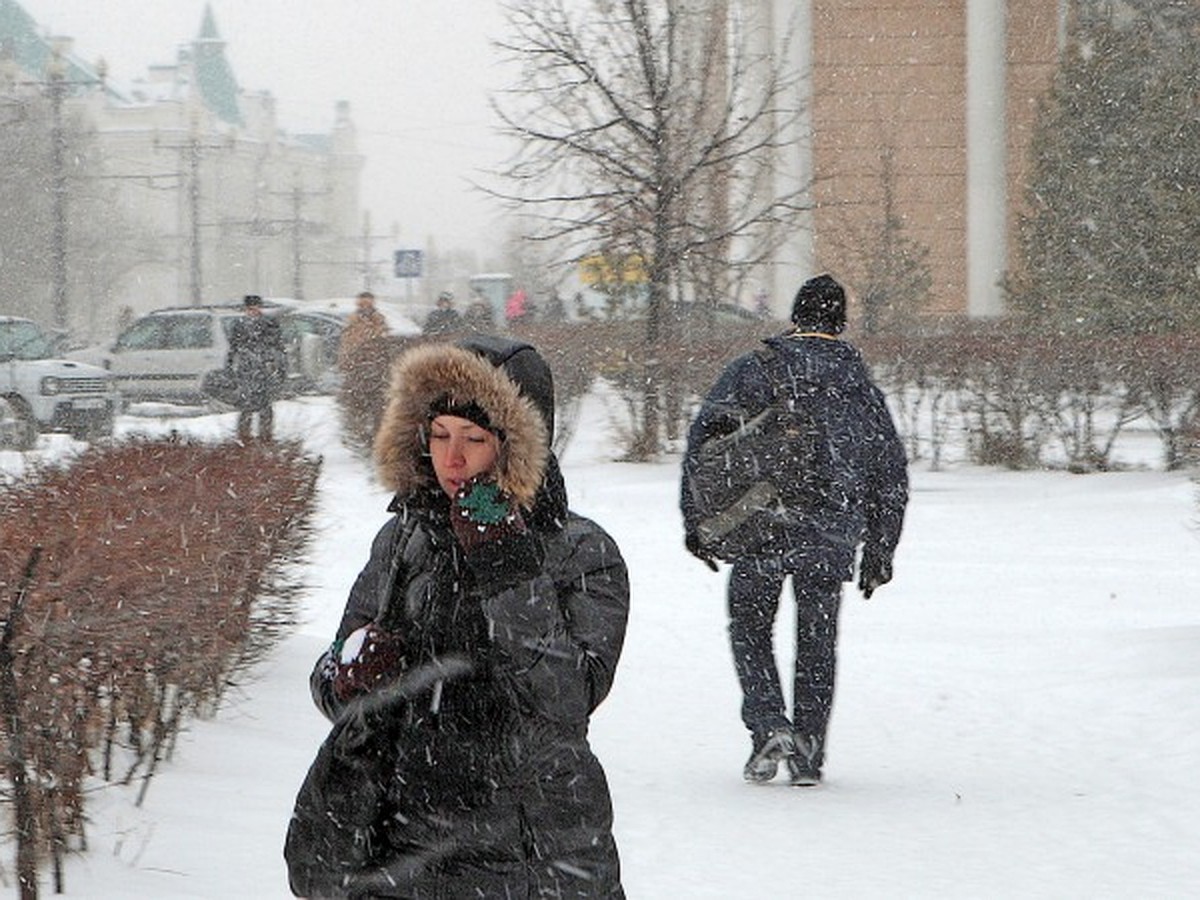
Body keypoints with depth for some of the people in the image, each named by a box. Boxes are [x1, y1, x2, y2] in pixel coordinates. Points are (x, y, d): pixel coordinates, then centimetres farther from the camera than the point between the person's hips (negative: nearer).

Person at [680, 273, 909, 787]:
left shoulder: (755, 370, 5)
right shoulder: (860, 385, 13)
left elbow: (703, 437, -3)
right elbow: (891, 472, 15)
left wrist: (696, 521, 0)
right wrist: (879, 552, 21)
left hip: (763, 524, -2)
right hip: (833, 533, 2)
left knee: (750, 626, 12)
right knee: (817, 637, 12)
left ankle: (767, 722, -8)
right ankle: (808, 753, 9)